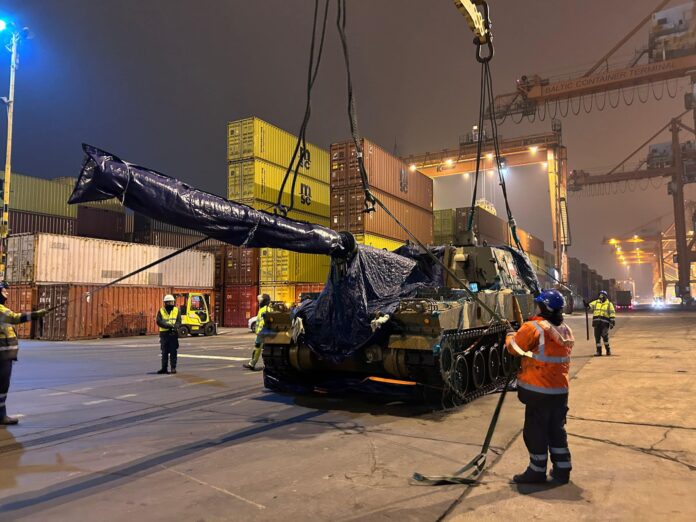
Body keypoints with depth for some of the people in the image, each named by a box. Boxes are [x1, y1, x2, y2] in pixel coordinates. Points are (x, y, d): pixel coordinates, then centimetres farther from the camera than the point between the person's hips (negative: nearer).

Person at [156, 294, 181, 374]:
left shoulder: (177, 310, 6)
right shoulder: (161, 311, 5)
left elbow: (179, 321, -2)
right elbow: (159, 322, -7)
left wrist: (174, 327, -23)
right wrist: (169, 326, -20)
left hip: (173, 333, -1)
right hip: (164, 333, 1)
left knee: (173, 352, 1)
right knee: (164, 352, 7)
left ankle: (173, 367, 6)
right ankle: (164, 368, 13)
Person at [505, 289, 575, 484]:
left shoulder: (534, 328, -17)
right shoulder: (566, 330, 7)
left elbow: (513, 346, -8)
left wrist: (510, 336, 12)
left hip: (539, 391, -7)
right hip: (561, 390, 7)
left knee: (536, 431, 6)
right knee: (557, 430, 18)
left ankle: (537, 471, 16)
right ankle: (562, 470, 24)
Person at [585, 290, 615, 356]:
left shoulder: (609, 304, 6)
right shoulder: (596, 302, 14)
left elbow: (612, 314, 1)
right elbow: (590, 305, -2)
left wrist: (612, 322, -7)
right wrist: (587, 305, -25)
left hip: (605, 323, -3)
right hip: (596, 322, 3)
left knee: (604, 335, -10)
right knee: (597, 337, 4)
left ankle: (608, 349, 11)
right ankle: (599, 351, 11)